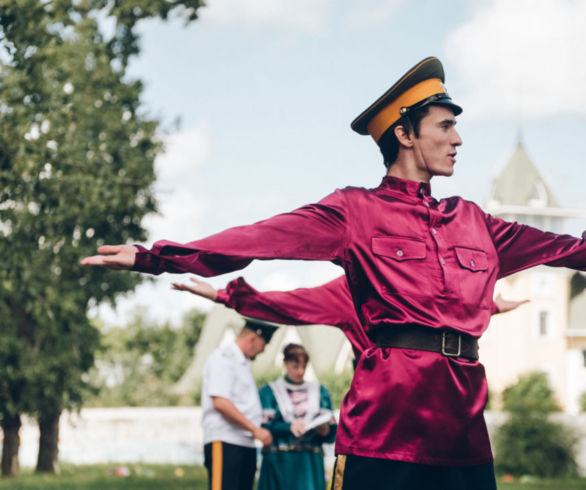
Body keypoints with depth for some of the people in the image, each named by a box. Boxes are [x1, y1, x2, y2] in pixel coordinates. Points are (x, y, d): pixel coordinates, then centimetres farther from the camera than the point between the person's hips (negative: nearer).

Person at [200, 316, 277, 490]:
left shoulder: (241, 362, 23)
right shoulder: (223, 358, -8)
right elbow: (220, 402, -18)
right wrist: (255, 429, -18)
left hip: (245, 443, 10)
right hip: (224, 443, -10)